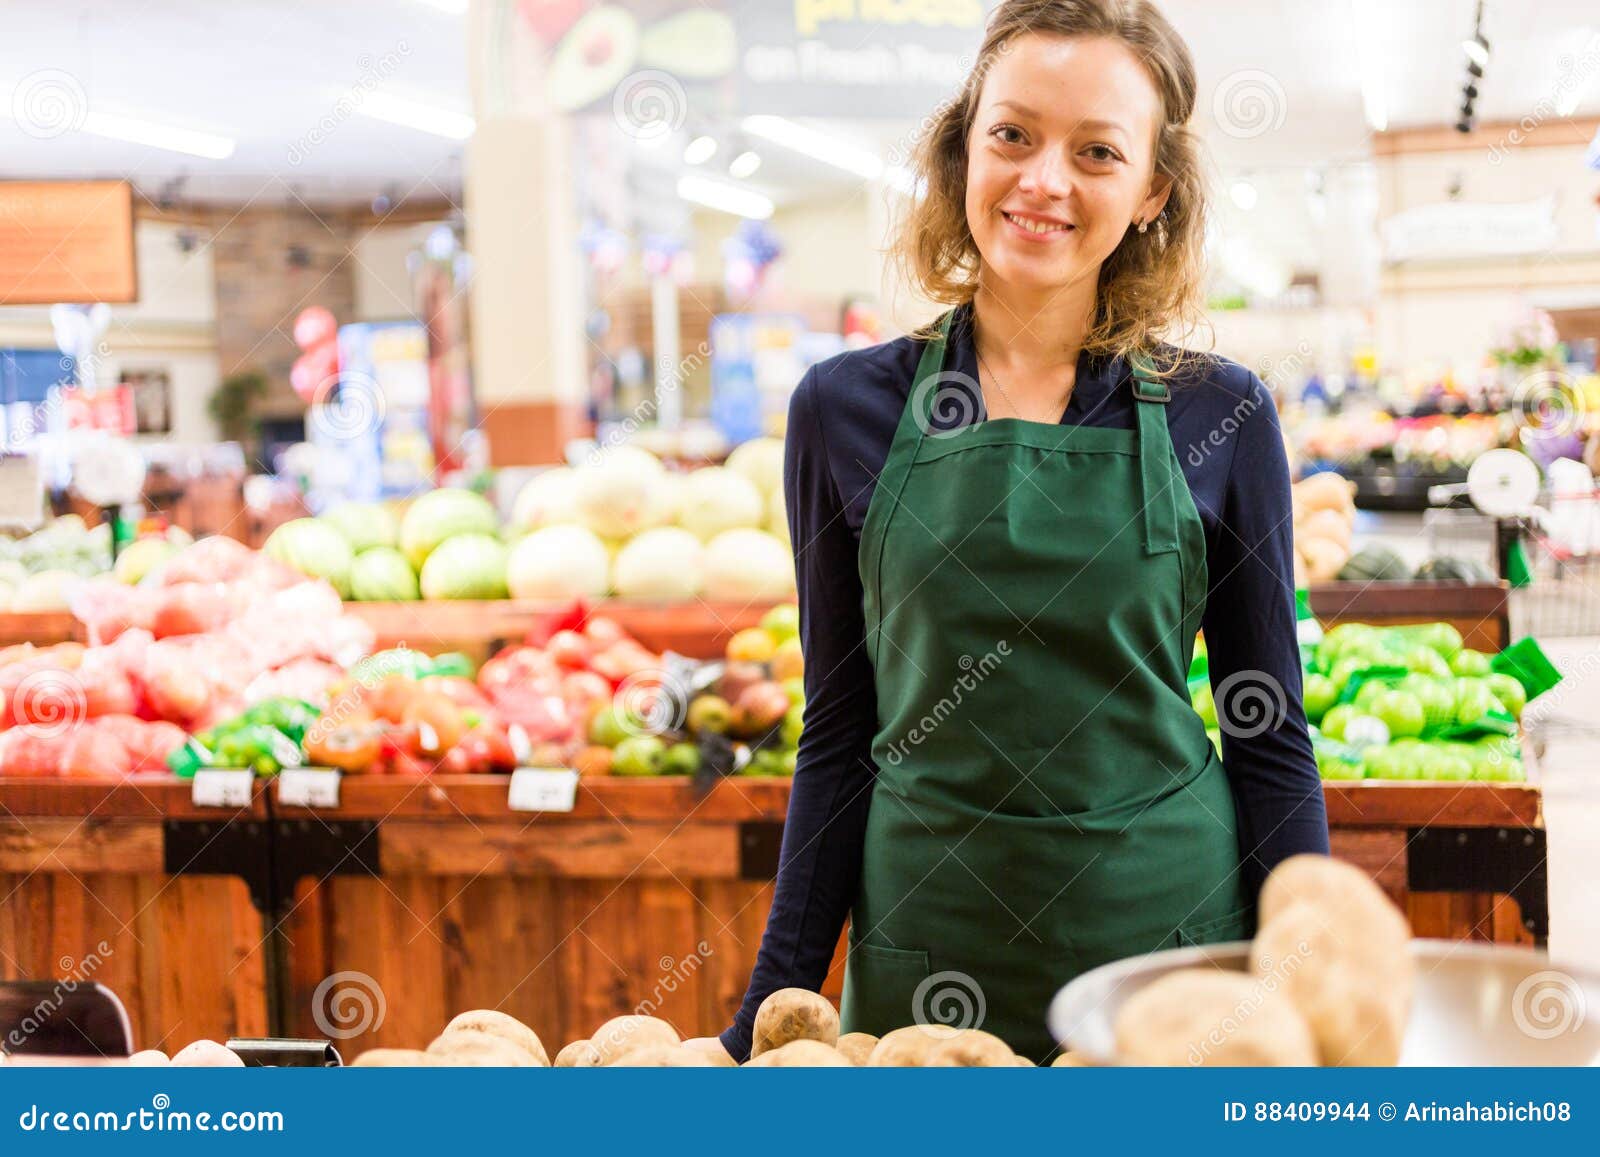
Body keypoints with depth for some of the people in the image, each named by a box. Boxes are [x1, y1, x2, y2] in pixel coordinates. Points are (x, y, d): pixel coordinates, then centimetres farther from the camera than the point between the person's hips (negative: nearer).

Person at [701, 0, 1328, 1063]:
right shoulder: (848, 409, -1)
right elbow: (841, 735, 4)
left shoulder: (1219, 418, -3)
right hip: (928, 941, 1)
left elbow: (1271, 739, 2)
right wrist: (768, 1018, 2)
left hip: (1168, 931, 0)